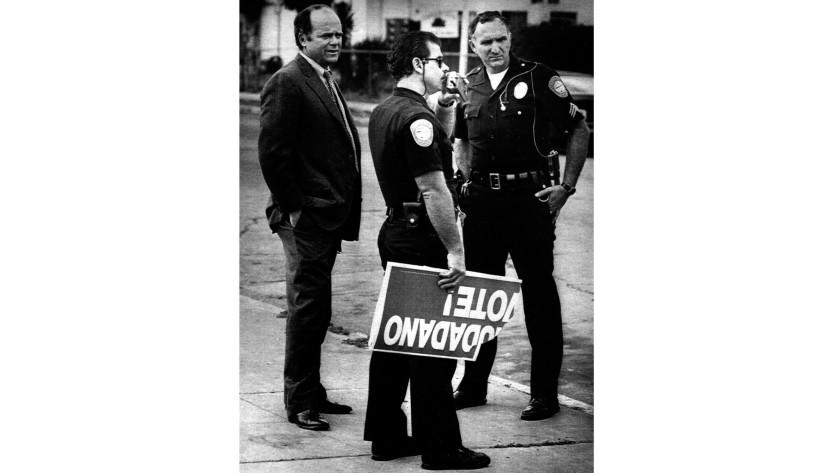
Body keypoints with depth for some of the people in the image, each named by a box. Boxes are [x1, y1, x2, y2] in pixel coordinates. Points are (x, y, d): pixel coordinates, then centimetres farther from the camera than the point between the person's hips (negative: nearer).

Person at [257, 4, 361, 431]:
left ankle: (311, 393, 24)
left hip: (328, 216, 9)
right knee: (307, 307, -3)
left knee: (316, 310, 15)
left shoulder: (326, 82, 17)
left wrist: (346, 211, 14)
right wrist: (292, 208, -16)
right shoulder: (287, 83, -12)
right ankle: (299, 402, 5)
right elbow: (272, 153, -17)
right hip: (306, 218, -9)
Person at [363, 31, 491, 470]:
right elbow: (434, 191, -22)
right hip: (422, 237, -10)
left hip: (394, 231, 10)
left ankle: (386, 436, 21)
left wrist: (444, 112, 13)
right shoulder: (416, 116, -18)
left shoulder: (383, 112, 12)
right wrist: (455, 251, -21)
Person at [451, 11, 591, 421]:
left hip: (530, 198, -5)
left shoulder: (538, 79, -4)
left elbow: (579, 130, -1)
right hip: (482, 202, 5)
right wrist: (468, 181, 11)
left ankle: (545, 394, 6)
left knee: (539, 294, -1)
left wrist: (566, 187, -6)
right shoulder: (468, 87, 10)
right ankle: (473, 385, 22)